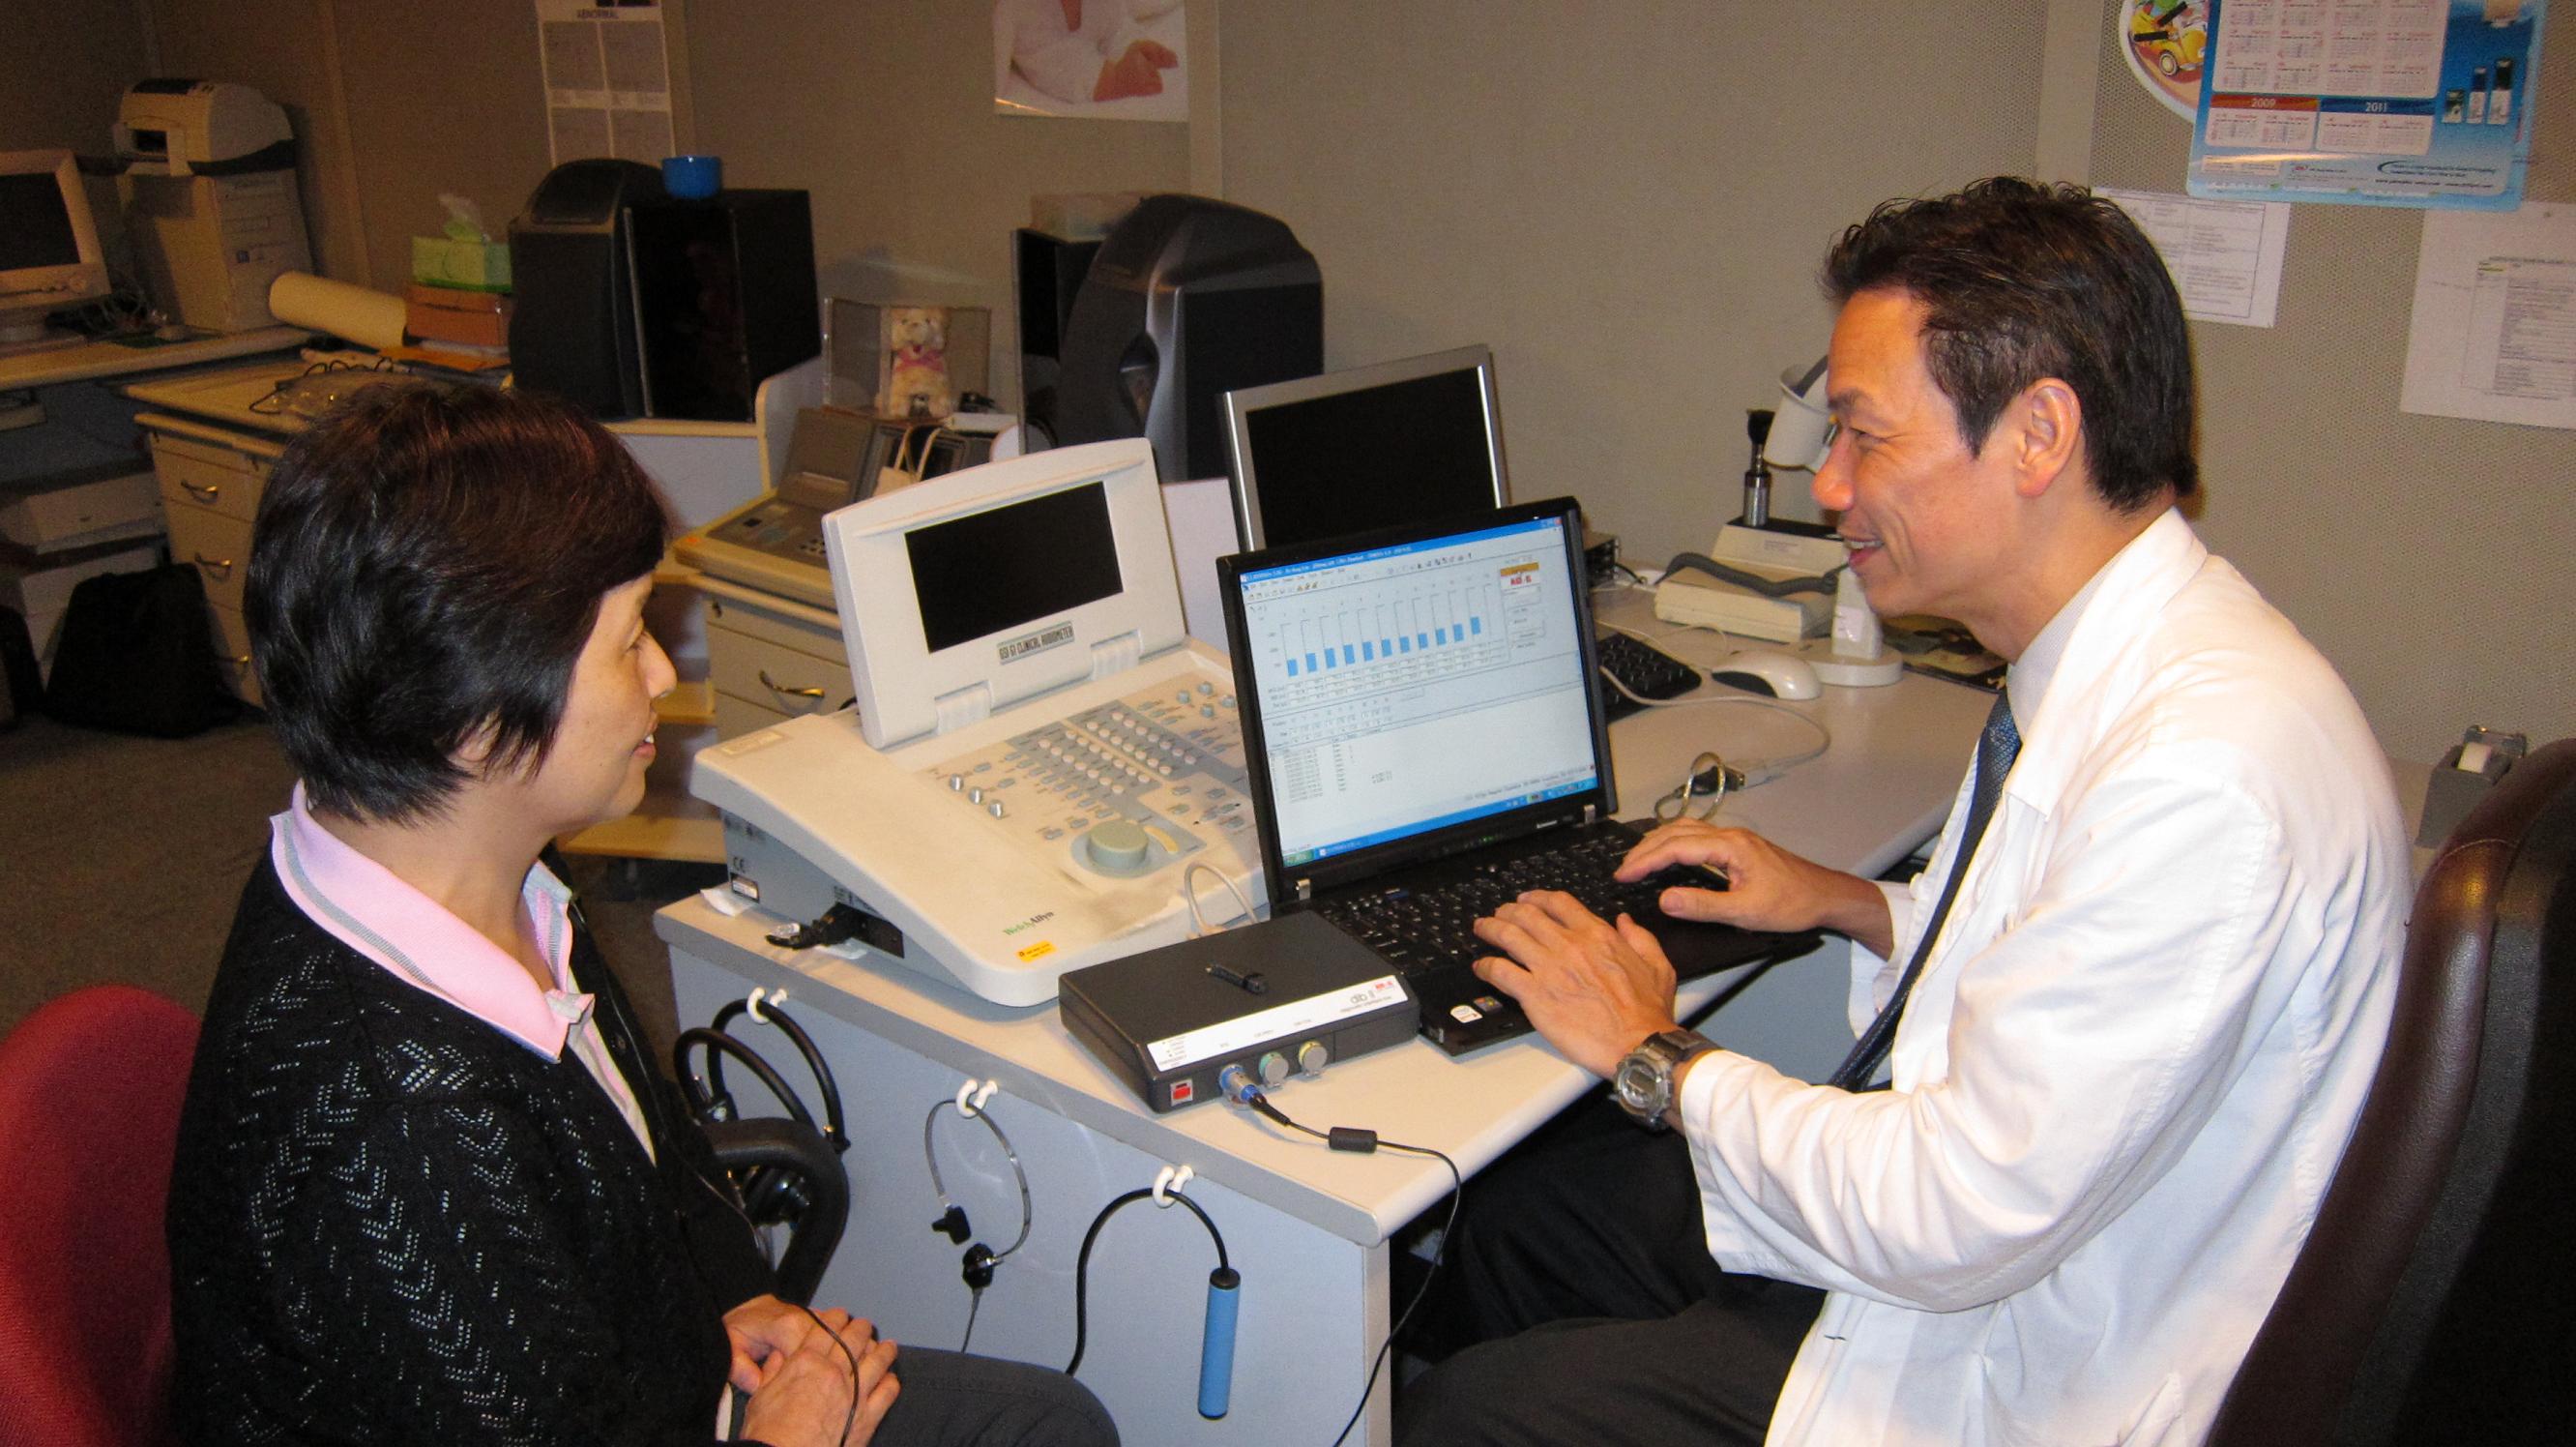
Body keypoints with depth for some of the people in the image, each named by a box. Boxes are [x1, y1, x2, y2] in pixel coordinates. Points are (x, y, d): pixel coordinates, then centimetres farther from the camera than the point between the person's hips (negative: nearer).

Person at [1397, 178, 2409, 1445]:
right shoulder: (2111, 670, -1)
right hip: (1972, 1219, 9)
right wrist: (1857, 906, 5)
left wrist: (1656, 1054, -16)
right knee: (1519, 1217, 12)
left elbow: (1959, 1222, -29)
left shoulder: (2207, 768, -32)